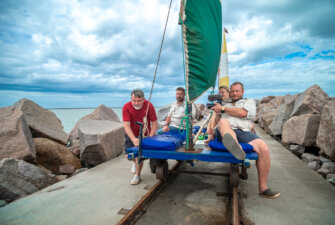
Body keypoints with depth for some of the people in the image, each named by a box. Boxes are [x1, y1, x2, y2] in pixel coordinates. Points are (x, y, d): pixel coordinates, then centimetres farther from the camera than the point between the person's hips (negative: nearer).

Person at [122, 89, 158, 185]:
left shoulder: (149, 106, -22)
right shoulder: (126, 107, -23)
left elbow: (154, 123, -16)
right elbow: (126, 126, -28)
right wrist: (134, 139, -41)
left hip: (144, 134, -1)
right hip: (131, 135, 2)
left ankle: (137, 176, 12)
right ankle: (135, 162, 40)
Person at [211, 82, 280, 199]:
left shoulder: (249, 101, 25)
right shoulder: (226, 105, 36)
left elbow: (243, 113, 2)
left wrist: (222, 109, 5)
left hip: (243, 131, 0)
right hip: (224, 133, 1)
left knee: (264, 148, -27)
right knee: (223, 121, -35)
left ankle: (263, 188, -14)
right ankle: (237, 148, -66)